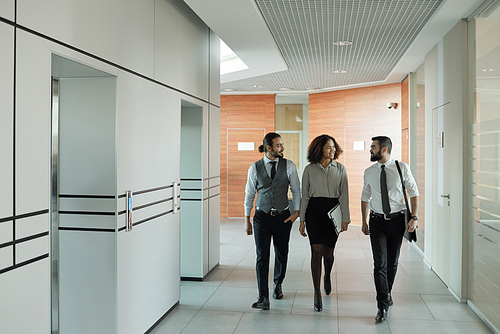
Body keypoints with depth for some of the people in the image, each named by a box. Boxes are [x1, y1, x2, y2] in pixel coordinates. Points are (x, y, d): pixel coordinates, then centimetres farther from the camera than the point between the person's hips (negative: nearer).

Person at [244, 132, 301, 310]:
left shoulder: (289, 166, 0)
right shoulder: (255, 168, -2)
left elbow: (296, 190, 5)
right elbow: (249, 194, 4)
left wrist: (296, 212, -6)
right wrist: (247, 220, 5)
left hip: (283, 216, 1)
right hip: (262, 217, -1)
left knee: (281, 254, 13)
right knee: (262, 256, -6)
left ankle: (278, 284, 40)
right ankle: (263, 298, -2)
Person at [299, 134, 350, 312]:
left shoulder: (340, 168, 5)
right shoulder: (309, 169, 3)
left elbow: (344, 194, 4)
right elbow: (304, 195, 5)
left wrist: (345, 218, -2)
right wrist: (302, 220, 2)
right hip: (314, 210, -1)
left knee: (328, 251, 9)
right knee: (317, 250, -9)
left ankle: (327, 277, 42)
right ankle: (317, 294, -2)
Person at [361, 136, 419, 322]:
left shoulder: (402, 168, -5)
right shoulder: (369, 172, 2)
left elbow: (413, 193, -1)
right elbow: (365, 198, 11)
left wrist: (414, 218, -9)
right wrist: (364, 222, 11)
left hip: (397, 220, 0)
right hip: (377, 221, 0)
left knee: (393, 262, 11)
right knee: (380, 263, -8)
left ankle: (387, 293, 34)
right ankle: (383, 306, -3)